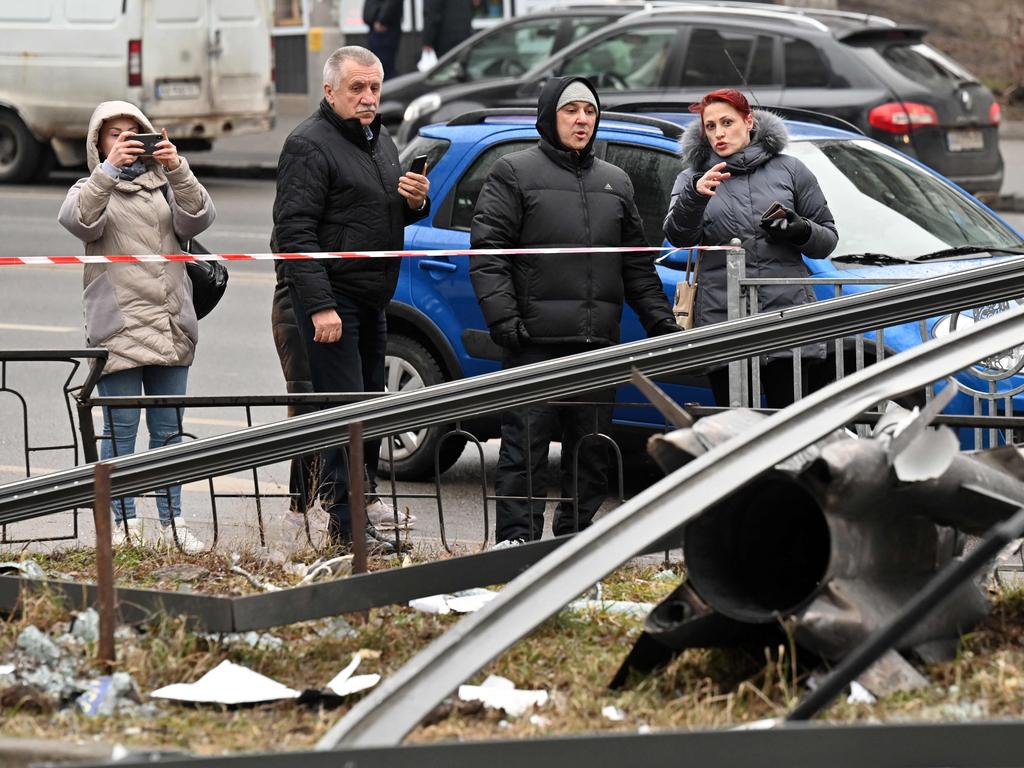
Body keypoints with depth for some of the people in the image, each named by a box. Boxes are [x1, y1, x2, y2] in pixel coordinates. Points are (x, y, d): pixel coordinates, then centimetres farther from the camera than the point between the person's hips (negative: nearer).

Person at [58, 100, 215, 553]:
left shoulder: (165, 186, 15)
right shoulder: (92, 189, 8)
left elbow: (197, 218, -5)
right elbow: (78, 220, -16)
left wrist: (178, 171, -21)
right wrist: (109, 169, -27)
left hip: (170, 325, 3)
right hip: (117, 325, -3)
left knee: (168, 430, 6)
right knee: (119, 430, -3)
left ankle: (172, 521, 11)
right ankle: (123, 524, 1)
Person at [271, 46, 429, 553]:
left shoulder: (380, 141, 17)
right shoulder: (310, 145, -12)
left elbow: (391, 218, 29)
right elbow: (295, 231, -18)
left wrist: (416, 202, 4)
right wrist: (320, 306, -25)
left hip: (371, 300, 9)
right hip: (331, 296, -9)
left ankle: (361, 491, 23)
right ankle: (347, 521, -9)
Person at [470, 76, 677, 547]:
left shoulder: (615, 183, 20)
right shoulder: (515, 173, 3)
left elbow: (637, 264, 24)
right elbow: (487, 253, -5)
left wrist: (660, 319, 14)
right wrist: (503, 318, -16)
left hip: (598, 342, 5)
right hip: (536, 339, -5)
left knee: (591, 448, 7)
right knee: (526, 442, -8)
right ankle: (516, 536, -7)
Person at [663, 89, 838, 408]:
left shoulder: (789, 169, 12)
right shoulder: (692, 177, 11)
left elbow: (827, 238, 15)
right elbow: (678, 236, -7)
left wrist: (800, 231, -8)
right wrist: (694, 196, -26)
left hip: (787, 314, 0)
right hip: (722, 319, 0)